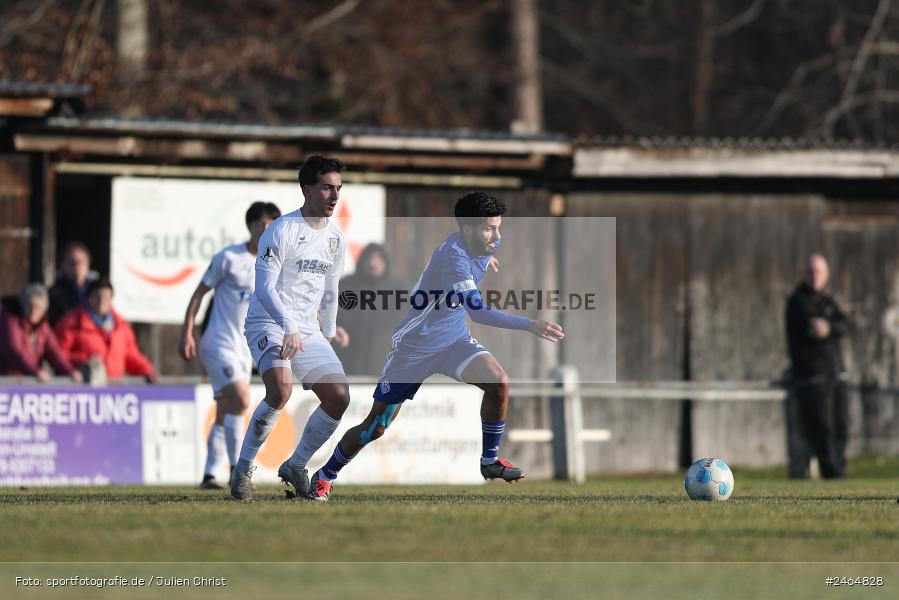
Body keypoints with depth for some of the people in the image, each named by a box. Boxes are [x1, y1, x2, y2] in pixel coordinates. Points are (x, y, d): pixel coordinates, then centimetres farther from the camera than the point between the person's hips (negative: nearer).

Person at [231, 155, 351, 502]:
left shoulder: (335, 239, 11)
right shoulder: (282, 231, -12)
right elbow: (265, 288, -19)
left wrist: (329, 334, 24)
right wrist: (289, 328, -31)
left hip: (308, 331, 7)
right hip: (269, 324, -7)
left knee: (339, 398, -5)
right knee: (281, 391, -30)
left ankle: (295, 467, 13)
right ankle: (243, 468, -14)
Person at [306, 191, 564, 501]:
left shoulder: (483, 247, -6)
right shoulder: (453, 257, -32)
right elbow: (478, 312, -42)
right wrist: (530, 325, -48)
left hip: (454, 339, 7)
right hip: (415, 345, -7)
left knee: (499, 382, -19)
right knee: (376, 426, 0)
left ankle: (490, 460, -2)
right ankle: (324, 476, 20)